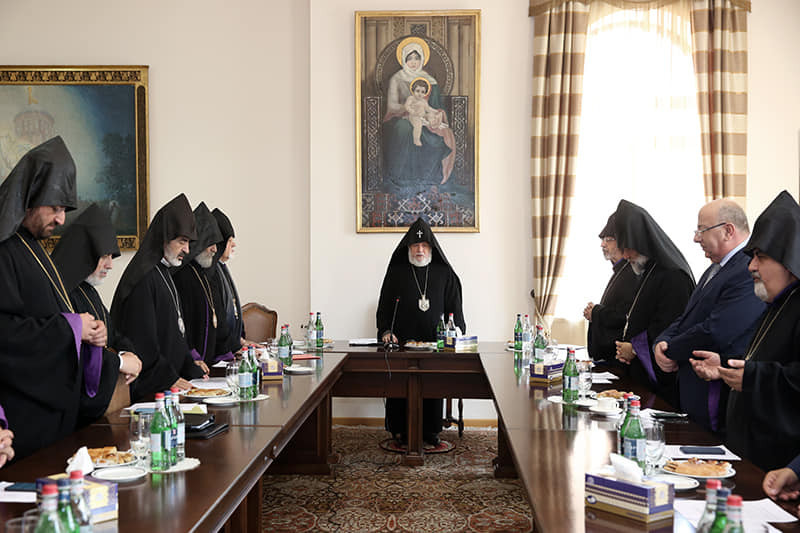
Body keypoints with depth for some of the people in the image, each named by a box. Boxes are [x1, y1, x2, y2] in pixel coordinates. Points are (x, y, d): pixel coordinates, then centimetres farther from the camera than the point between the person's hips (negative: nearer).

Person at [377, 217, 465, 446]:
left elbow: (454, 307, 11)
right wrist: (385, 331, -5)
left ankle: (430, 430, 9)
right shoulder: (396, 272, 9)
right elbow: (384, 305, 9)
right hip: (401, 341, 0)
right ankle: (400, 430, 5)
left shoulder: (443, 273, 11)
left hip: (434, 341, 1)